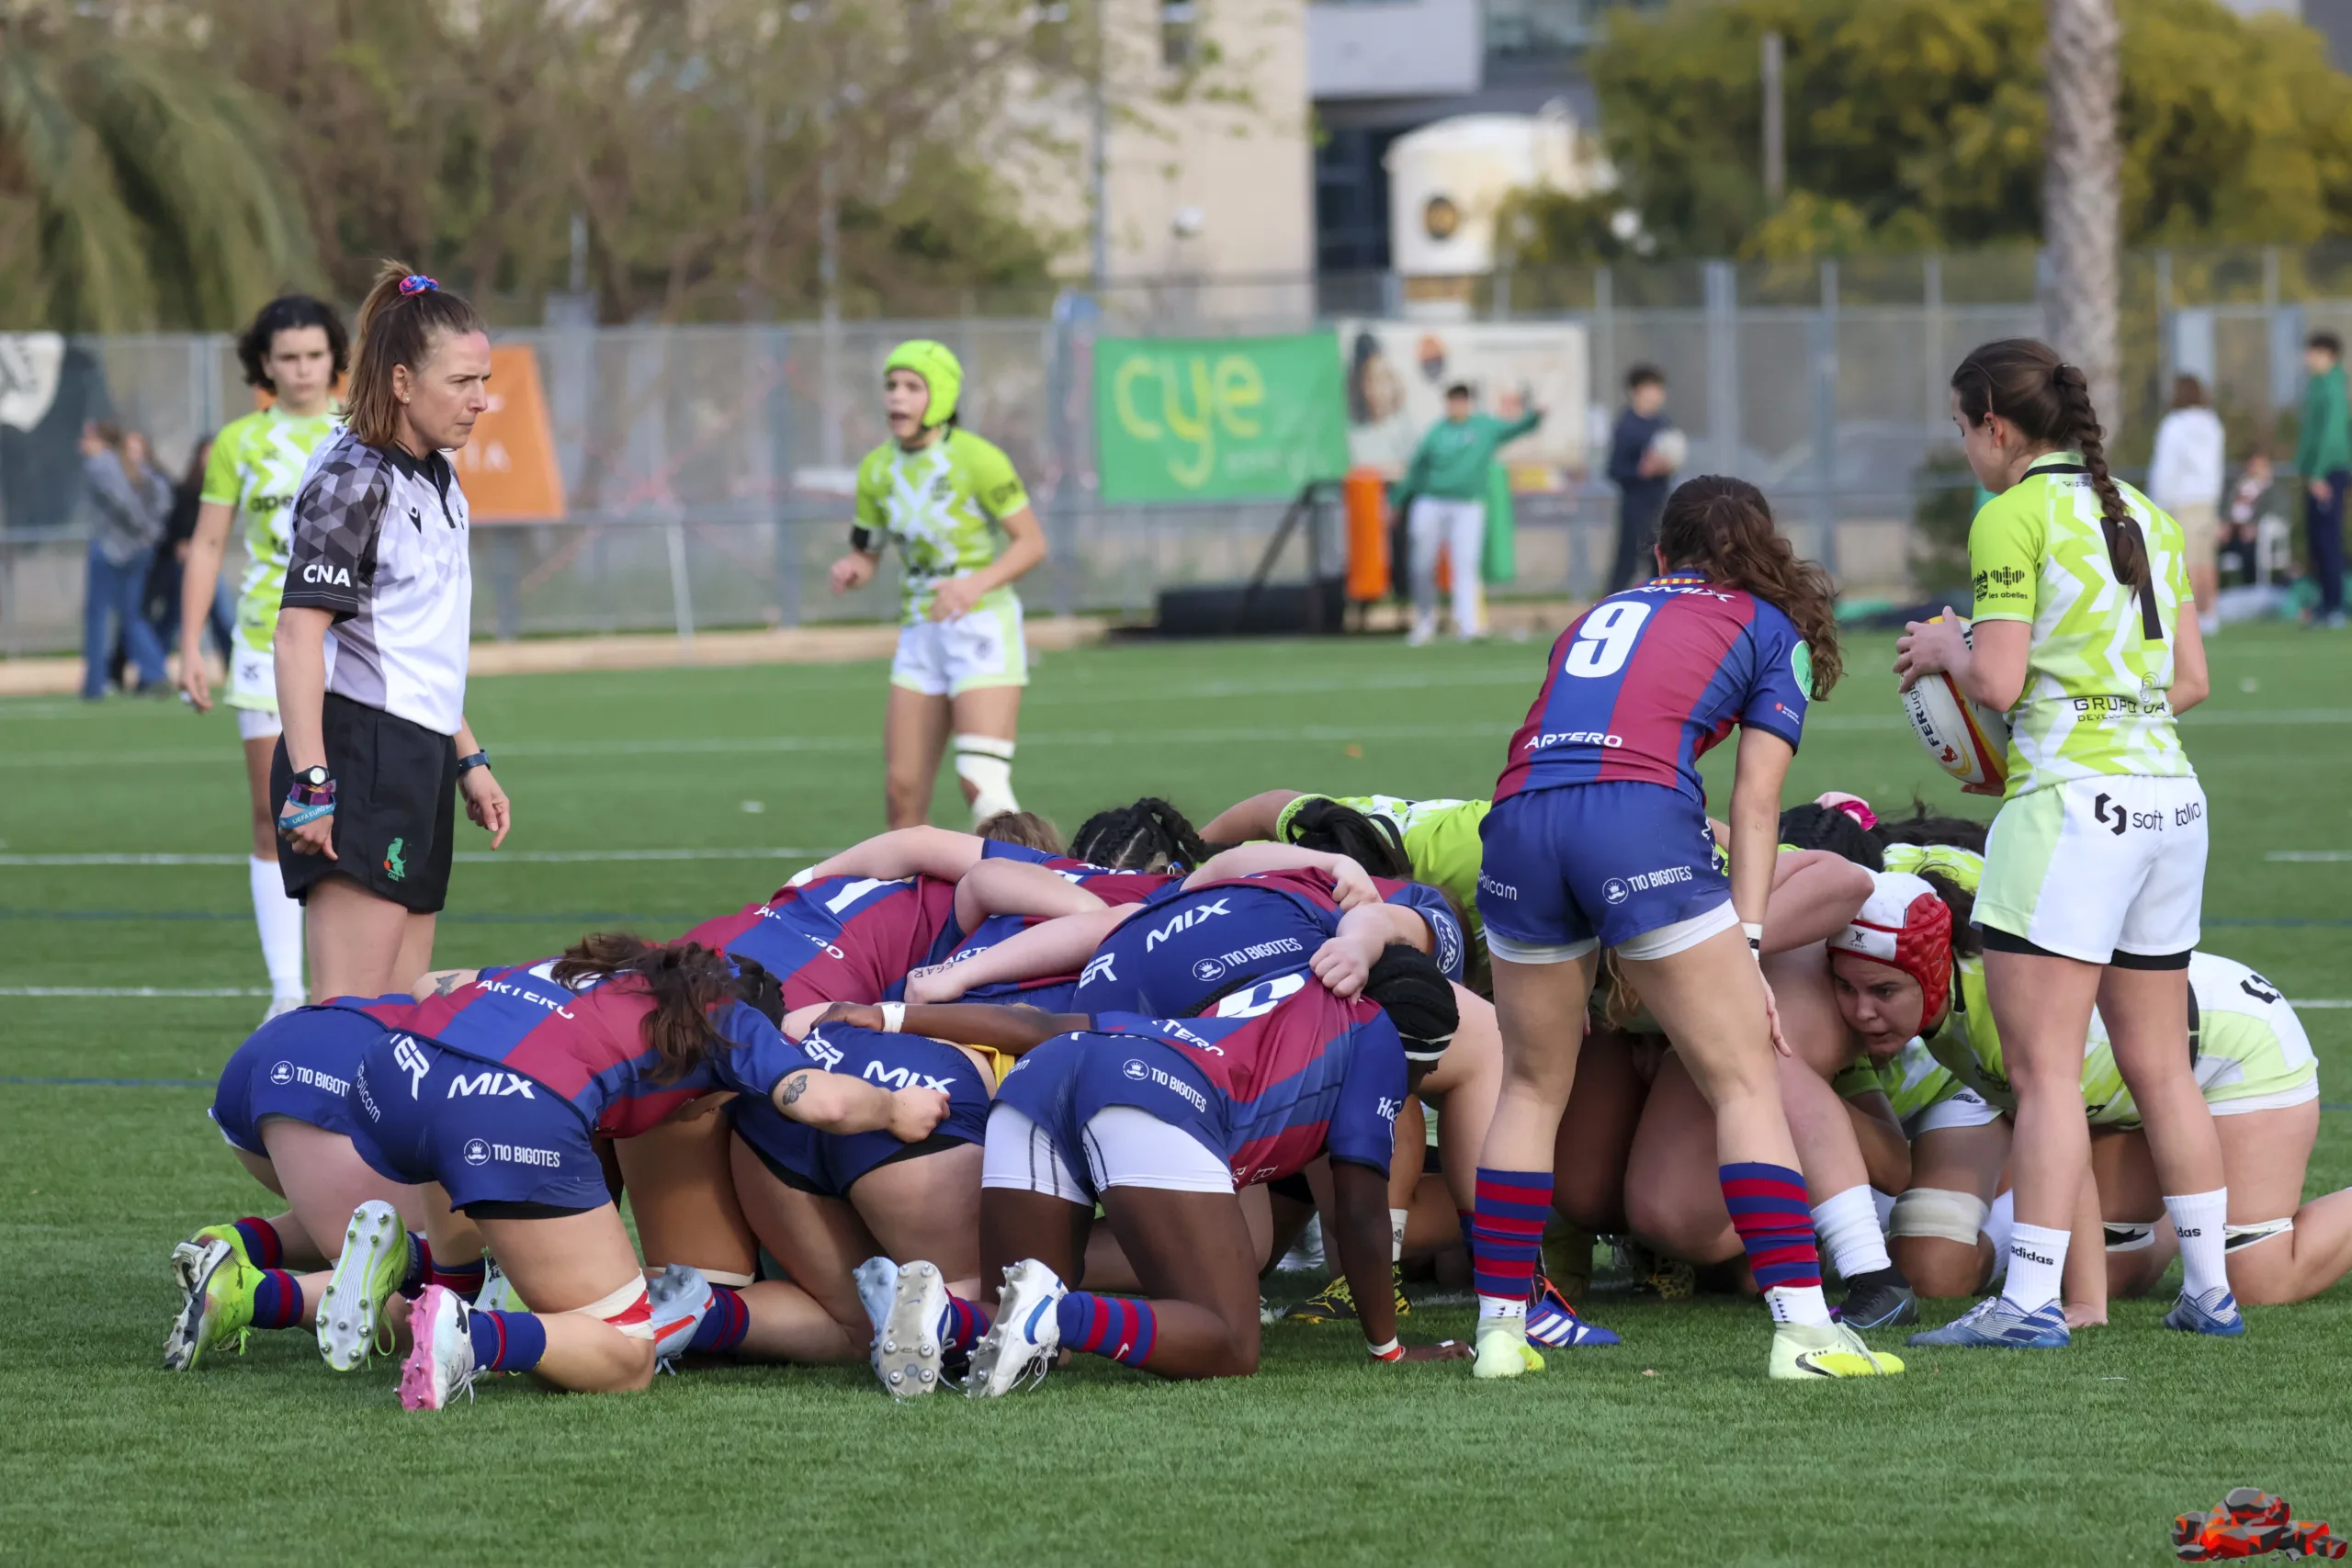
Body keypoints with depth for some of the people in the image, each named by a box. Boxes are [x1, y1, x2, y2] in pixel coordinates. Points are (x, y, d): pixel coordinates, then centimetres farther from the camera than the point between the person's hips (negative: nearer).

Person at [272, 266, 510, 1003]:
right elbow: (298, 632, -18)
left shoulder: (436, 480, 17)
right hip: (357, 758, -10)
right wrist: (310, 783, -25)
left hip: (416, 763, 10)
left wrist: (468, 761, 26)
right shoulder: (353, 479, -11)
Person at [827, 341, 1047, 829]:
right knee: (902, 791, 2)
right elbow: (866, 552, 15)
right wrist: (852, 568, -10)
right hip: (921, 633, 6)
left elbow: (1032, 542, -10)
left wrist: (977, 584, -26)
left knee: (983, 787, -17)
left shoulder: (976, 459, -12)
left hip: (981, 623, -6)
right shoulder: (877, 469, 6)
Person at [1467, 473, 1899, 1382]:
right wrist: (1747, 947, 7)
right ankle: (1801, 1325, -8)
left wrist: (1600, 950, 30)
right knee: (1745, 1079, 0)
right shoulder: (1773, 632, 21)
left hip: (1519, 816, 4)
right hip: (1642, 810, -4)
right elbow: (1754, 803, 10)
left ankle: (1500, 1325, 14)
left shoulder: (1600, 615, 33)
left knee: (1533, 1088, 17)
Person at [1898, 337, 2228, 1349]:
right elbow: (2190, 681, 16)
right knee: (2160, 1067, 13)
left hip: (2072, 801, -8)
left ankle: (2030, 1301, -10)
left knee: (2045, 1068, -7)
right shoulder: (2142, 515, 15)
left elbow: (1999, 683, -13)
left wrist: (1943, 649, 6)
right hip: (2171, 798, 8)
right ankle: (2210, 1290, 16)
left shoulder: (2015, 515, -7)